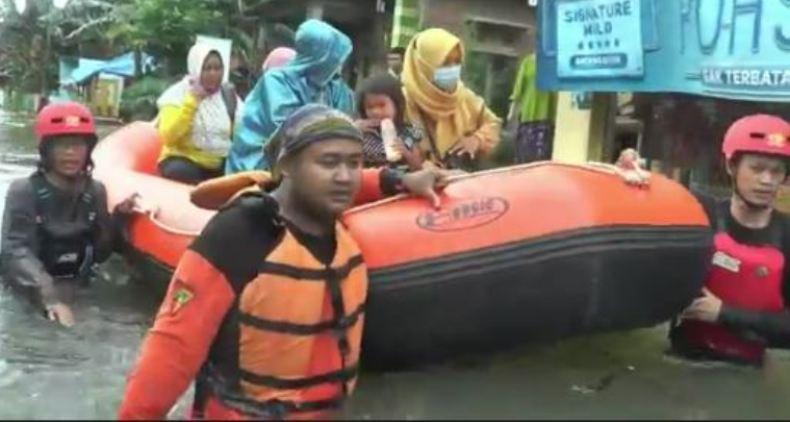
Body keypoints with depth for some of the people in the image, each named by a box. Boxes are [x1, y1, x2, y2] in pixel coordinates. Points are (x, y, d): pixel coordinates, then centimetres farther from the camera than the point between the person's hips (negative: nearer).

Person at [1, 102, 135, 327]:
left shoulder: (95, 192, 4)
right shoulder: (24, 191, -10)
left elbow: (99, 254, 6)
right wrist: (49, 296, -38)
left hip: (75, 294, 3)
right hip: (26, 297, -3)